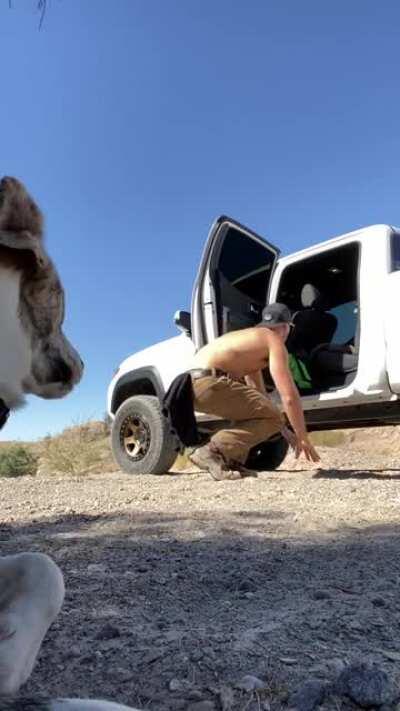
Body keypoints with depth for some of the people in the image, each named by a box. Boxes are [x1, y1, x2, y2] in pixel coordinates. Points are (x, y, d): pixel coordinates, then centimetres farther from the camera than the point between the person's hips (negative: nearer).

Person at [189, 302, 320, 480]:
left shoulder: (251, 340, 30)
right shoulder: (274, 341, 4)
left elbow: (259, 393, 35)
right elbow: (289, 397, -5)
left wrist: (286, 432, 36)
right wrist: (303, 438, 7)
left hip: (193, 383, 10)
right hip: (209, 382, -10)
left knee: (254, 406, 27)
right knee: (272, 418, -4)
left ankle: (232, 461, 14)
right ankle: (212, 452, -14)